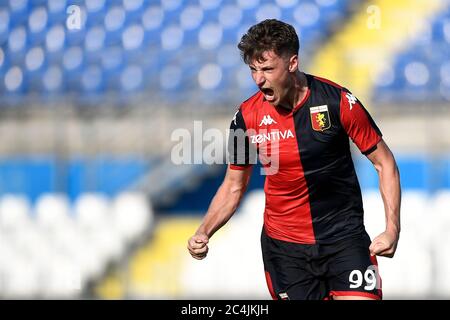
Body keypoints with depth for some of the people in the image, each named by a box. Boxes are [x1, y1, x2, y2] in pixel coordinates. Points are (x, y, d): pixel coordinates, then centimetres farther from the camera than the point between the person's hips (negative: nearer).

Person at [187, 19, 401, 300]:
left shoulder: (337, 101, -11)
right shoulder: (247, 117, -5)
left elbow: (385, 162, -3)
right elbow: (234, 186, 7)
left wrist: (392, 229, -12)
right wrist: (204, 233, -8)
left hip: (343, 235, -2)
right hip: (283, 243, 2)